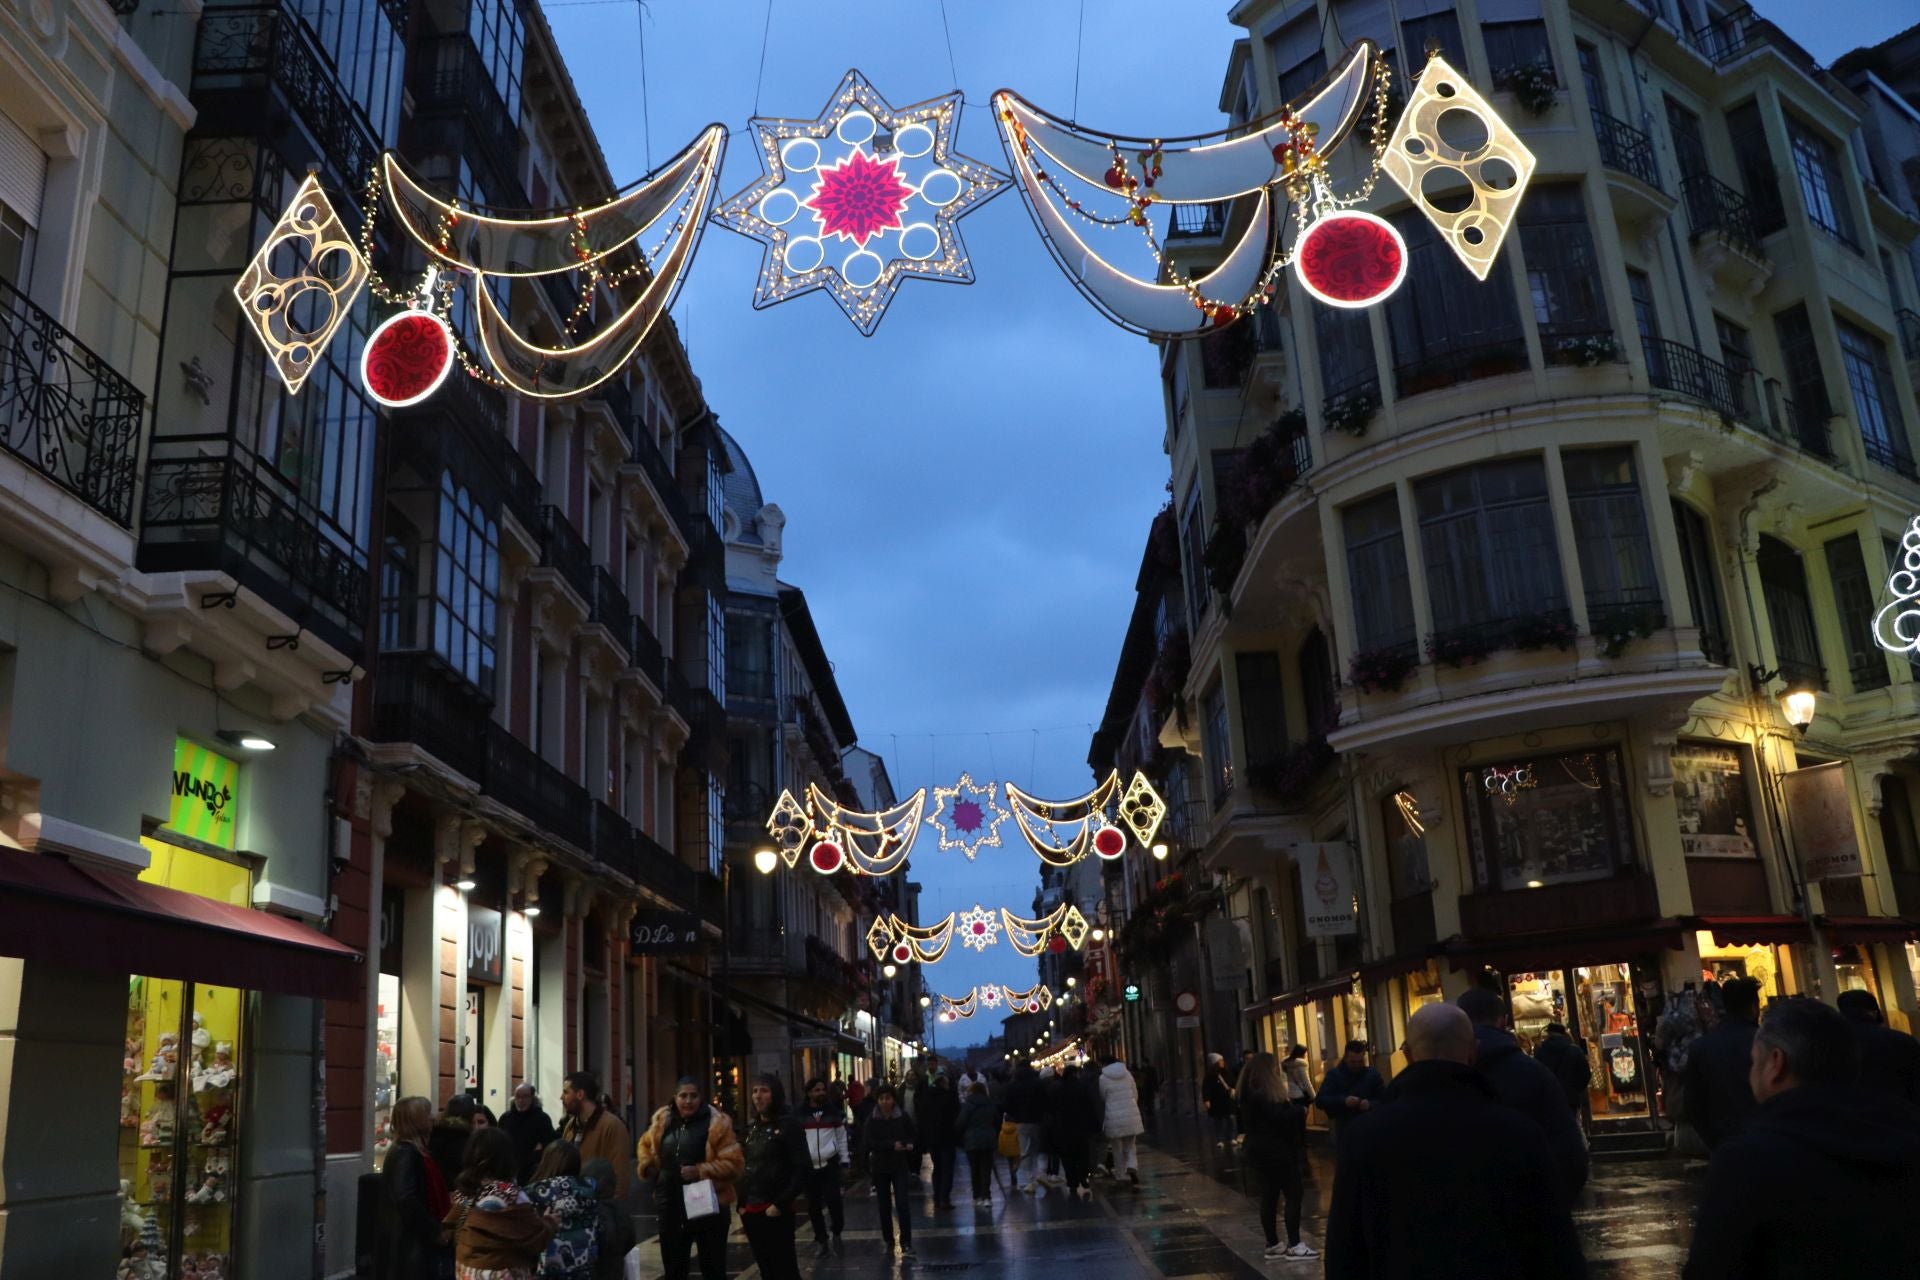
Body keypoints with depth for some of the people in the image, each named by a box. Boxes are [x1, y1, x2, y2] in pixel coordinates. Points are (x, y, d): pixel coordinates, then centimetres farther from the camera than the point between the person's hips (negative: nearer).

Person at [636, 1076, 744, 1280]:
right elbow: (645, 1145, 23)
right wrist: (647, 1164, 4)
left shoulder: (717, 1123, -11)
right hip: (671, 1209, 5)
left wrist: (700, 1170, -24)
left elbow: (733, 1163, -15)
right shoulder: (662, 1120, 4)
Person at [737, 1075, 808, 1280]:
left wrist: (780, 1204, -15)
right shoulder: (751, 1128, 12)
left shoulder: (787, 1126, -7)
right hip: (752, 1211, 6)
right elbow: (745, 1170, 16)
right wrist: (742, 1204, 6)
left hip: (775, 1211, -6)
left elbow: (803, 1169, -13)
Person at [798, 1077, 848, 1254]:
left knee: (833, 1198, -10)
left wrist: (844, 1160, 3)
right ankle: (821, 1239, 17)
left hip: (830, 1162, 0)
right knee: (814, 1205, 5)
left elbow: (842, 1137, 8)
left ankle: (837, 1232, 12)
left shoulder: (834, 1111, 5)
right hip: (808, 1165, 0)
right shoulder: (800, 1114, 2)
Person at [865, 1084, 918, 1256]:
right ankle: (888, 1241, 23)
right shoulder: (872, 1120, -5)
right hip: (880, 1167, 1)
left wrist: (908, 1145, -16)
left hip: (900, 1166, -1)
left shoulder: (903, 1117, -4)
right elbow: (870, 1143, -13)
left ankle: (906, 1244, -10)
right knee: (884, 1206, 8)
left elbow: (912, 1137, 7)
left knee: (902, 1204, -11)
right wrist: (892, 1145, -23)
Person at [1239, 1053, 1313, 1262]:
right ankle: (1294, 1246, -4)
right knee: (1293, 1195, -5)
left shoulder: (1254, 1092, 13)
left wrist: (1293, 1107, -1)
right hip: (1275, 1151, -10)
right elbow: (1279, 1116, -26)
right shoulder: (1263, 1094, -19)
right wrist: (1301, 1109, -11)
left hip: (1263, 1151, 10)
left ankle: (1273, 1244, 15)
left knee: (1269, 1196, 11)